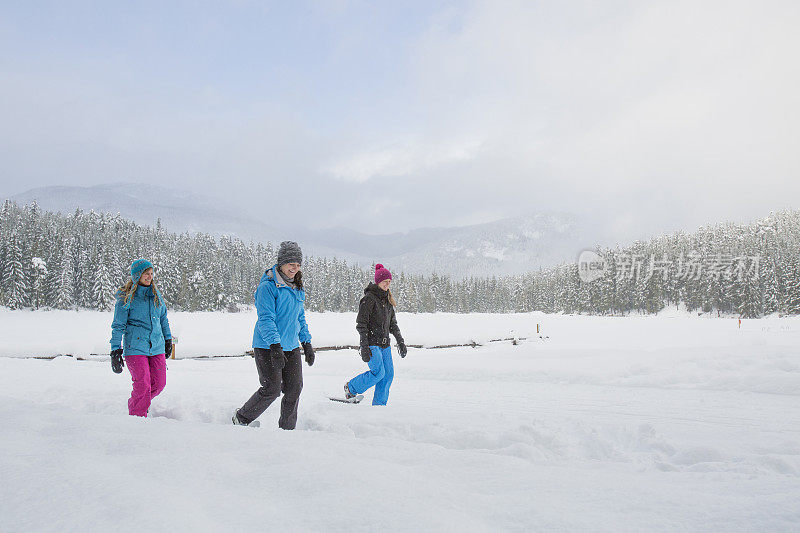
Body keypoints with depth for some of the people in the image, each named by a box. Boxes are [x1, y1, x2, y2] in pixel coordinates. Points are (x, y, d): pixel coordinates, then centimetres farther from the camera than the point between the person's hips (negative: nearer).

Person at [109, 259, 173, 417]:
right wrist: (115, 351, -8)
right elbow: (118, 326, -4)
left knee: (159, 384, 4)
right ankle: (137, 416, 10)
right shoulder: (126, 298, -7)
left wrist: (168, 339, 23)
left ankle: (137, 403, 32)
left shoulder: (155, 294, 9)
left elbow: (163, 318, 21)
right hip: (135, 348, -5)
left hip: (157, 347, 5)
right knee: (143, 385, -10)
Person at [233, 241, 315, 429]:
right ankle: (241, 419, 13)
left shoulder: (297, 288, 13)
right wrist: (275, 346, -28)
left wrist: (307, 343, 17)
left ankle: (287, 429, 16)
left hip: (291, 346, 7)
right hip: (267, 346, -7)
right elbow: (266, 318, -19)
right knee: (272, 389, -9)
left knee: (294, 389, 2)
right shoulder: (268, 286, -12)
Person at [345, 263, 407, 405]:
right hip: (371, 343, -8)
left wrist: (400, 341, 14)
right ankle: (351, 387, 7)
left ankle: (379, 404, 15)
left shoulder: (387, 299, 13)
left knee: (388, 374, 3)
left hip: (384, 343, 8)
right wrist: (364, 347, -19)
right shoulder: (369, 298, -11)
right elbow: (361, 324, -14)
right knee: (378, 372, -15)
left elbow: (392, 323, 21)